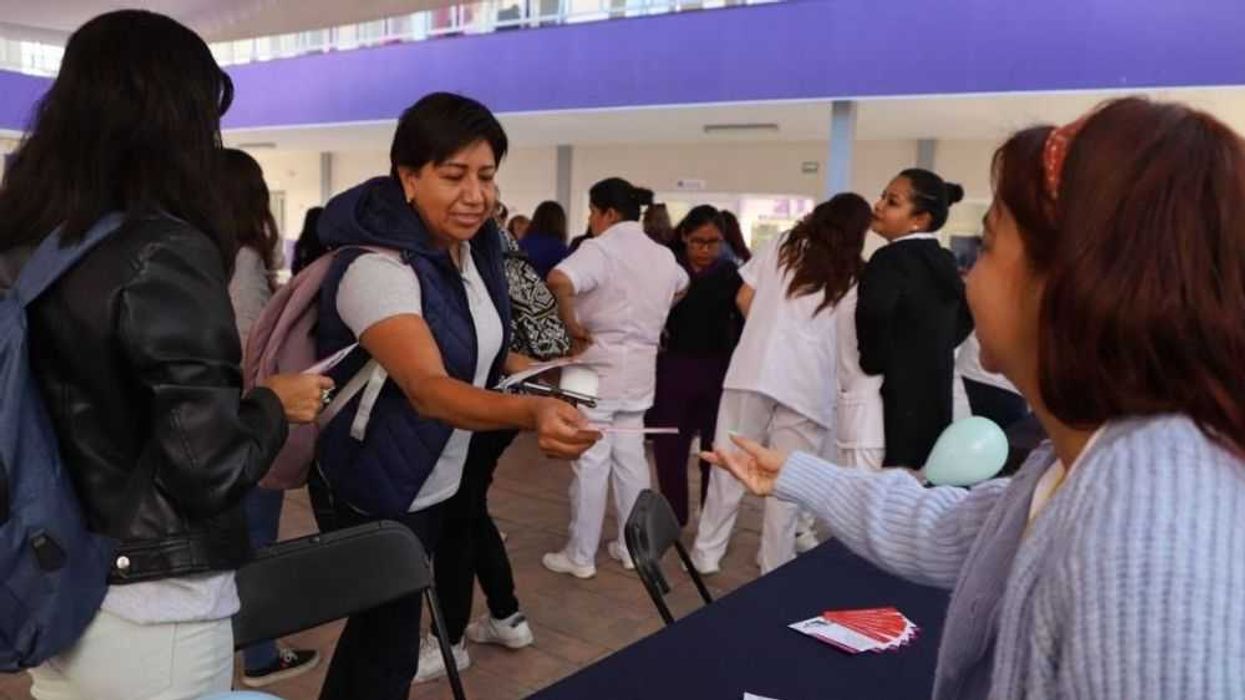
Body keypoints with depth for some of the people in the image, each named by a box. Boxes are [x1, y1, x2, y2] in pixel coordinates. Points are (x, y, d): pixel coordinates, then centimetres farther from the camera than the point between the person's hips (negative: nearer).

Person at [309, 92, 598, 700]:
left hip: (433, 481, 8)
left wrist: (533, 372, 6)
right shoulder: (376, 266, -29)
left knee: (379, 626, 25)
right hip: (374, 489, -8)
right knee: (386, 646, 6)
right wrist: (530, 413, -58)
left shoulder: (473, 247, -2)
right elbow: (428, 388, -43)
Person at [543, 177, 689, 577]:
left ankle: (580, 556, 12)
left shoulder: (600, 248, -14)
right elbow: (682, 287, 31)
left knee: (591, 461, 2)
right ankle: (632, 547, 24)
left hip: (599, 364, -7)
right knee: (630, 457, 15)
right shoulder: (663, 255, 10)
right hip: (640, 367, 7)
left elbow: (559, 280, -33)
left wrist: (572, 324, -19)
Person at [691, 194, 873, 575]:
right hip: (808, 383, -1)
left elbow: (744, 298, 10)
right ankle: (775, 568, 16)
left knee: (730, 465, 10)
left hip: (755, 368, 1)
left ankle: (706, 553, 19)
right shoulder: (855, 276, 9)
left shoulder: (784, 244, 12)